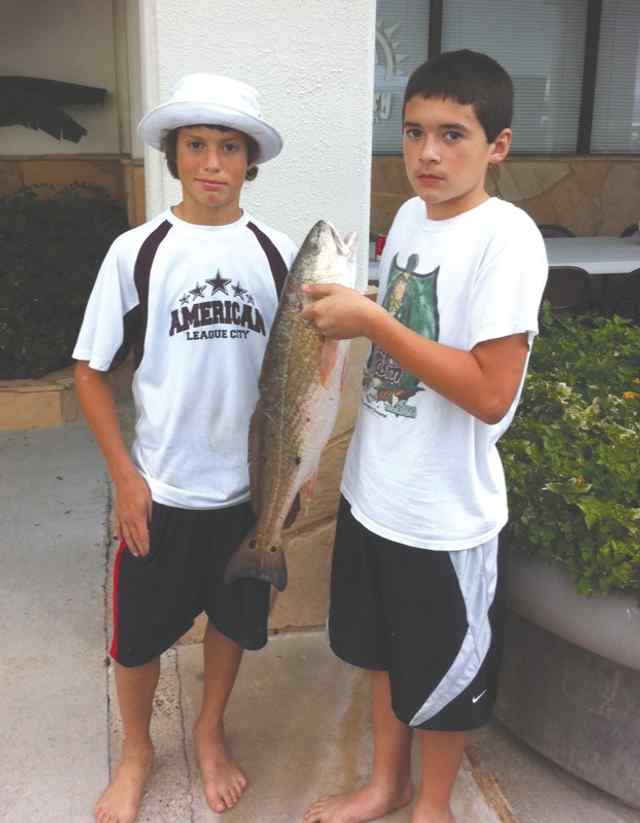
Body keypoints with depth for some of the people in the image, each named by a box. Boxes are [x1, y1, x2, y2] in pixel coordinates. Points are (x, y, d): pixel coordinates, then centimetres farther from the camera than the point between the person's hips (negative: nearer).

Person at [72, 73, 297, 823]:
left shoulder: (277, 253, -2)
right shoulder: (137, 251, -7)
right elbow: (90, 372, -4)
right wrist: (125, 476, -9)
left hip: (252, 484, 2)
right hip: (161, 488, -1)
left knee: (234, 618, 18)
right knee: (140, 630, 12)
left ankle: (209, 734, 45)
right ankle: (135, 751, 40)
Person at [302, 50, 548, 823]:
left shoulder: (506, 237, -19)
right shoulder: (410, 215, 4)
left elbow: (491, 392, -25)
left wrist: (371, 322, -25)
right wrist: (347, 312, -1)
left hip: (445, 511, -7)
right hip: (373, 487, 7)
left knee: (441, 675, 15)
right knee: (383, 649, 24)